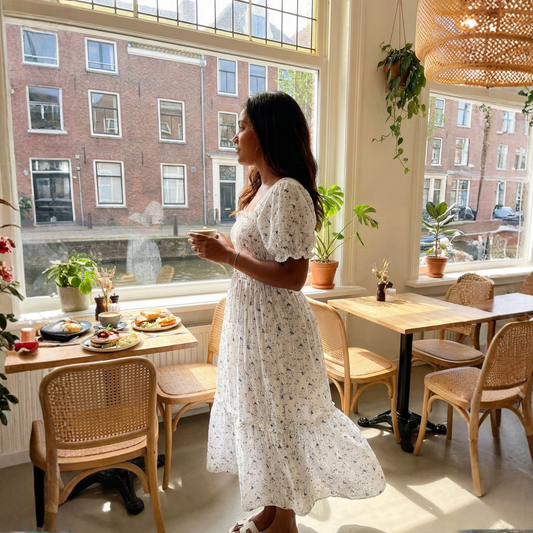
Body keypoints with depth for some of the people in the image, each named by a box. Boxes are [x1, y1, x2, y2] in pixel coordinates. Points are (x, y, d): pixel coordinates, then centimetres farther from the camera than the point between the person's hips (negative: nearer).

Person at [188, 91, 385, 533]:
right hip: (252, 320, 10)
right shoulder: (262, 188, 11)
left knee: (278, 420, 9)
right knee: (260, 416, 20)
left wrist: (228, 257, -21)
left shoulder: (288, 192, -20)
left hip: (276, 327, -10)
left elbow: (292, 277, -24)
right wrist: (224, 247, 5)